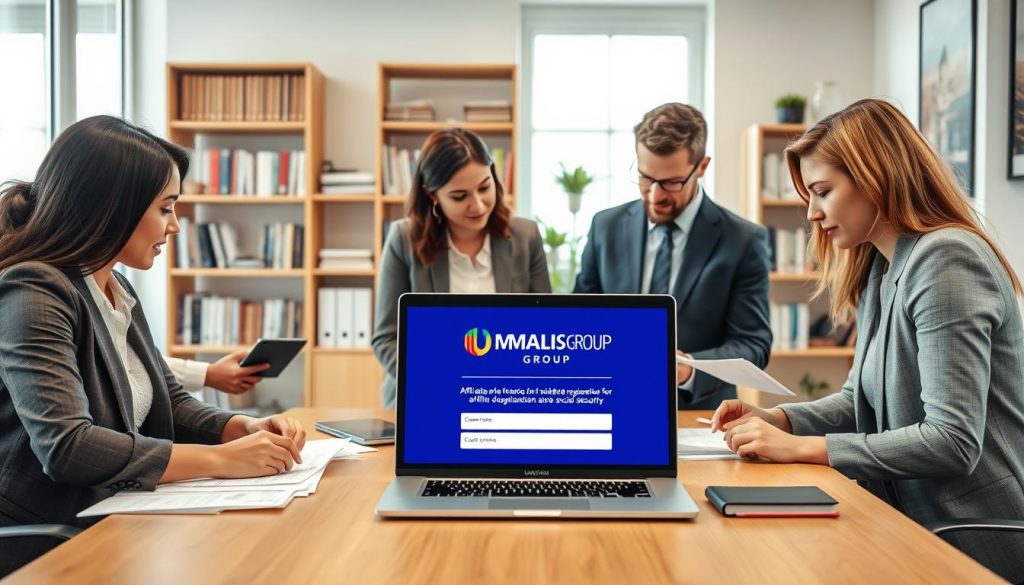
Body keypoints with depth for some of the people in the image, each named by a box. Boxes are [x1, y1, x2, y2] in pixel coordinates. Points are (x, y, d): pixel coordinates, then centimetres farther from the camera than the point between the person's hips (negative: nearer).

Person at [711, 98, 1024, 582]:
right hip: (914, 520, 7)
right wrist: (775, 419, -3)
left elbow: (953, 441, -25)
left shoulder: (946, 260, -20)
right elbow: (862, 399, 14)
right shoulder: (878, 269, 8)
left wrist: (800, 447, -23)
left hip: (974, 544, -7)